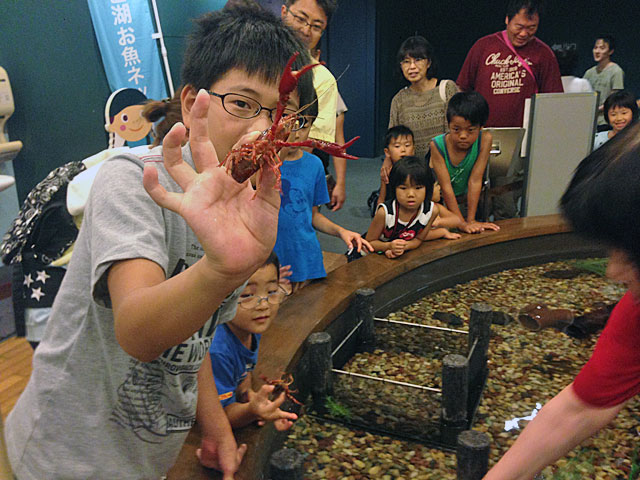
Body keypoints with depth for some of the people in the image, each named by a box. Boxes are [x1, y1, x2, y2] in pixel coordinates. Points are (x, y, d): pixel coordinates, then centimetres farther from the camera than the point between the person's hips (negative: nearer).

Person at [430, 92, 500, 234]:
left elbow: (475, 181, -21)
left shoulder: (484, 139, -20)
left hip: (466, 200, 2)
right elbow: (446, 187, -25)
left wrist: (471, 220, -24)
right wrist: (462, 223, -31)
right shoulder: (437, 145, -24)